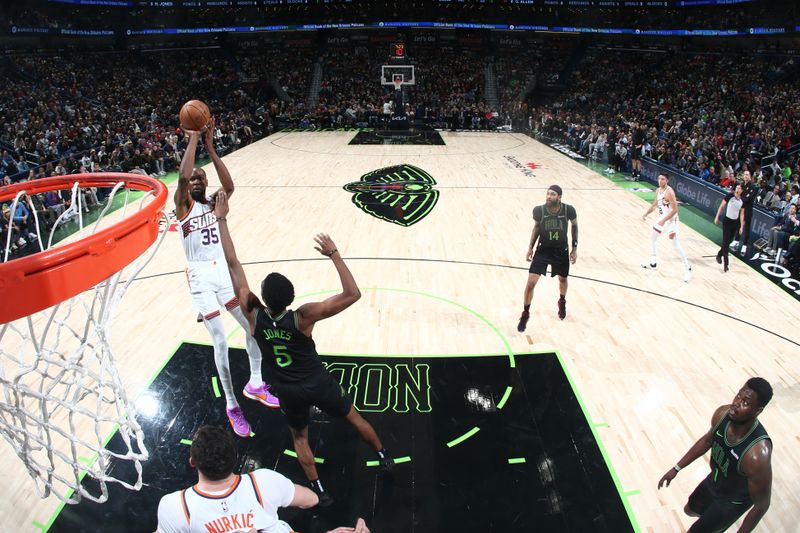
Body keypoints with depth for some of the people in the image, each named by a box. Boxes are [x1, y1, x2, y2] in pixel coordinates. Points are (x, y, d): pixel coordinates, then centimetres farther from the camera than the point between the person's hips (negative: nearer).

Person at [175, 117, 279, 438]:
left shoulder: (214, 203, 9)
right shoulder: (183, 205, 0)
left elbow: (229, 186, -14)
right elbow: (182, 176, -22)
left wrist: (210, 146, -17)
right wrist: (194, 138, -16)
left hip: (223, 270, 4)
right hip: (200, 276, -4)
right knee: (220, 342, -8)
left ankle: (255, 385, 24)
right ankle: (231, 405, 8)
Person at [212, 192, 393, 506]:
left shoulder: (253, 315, -24)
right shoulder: (304, 316, -31)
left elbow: (232, 264, -20)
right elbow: (353, 294, -31)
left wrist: (221, 219, -17)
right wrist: (334, 254, -33)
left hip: (289, 392, 2)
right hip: (319, 384, -1)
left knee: (300, 438, 25)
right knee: (354, 418, 23)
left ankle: (319, 491, 32)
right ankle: (384, 458, 43)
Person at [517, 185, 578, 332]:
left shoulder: (569, 210, -20)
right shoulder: (539, 210, -20)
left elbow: (574, 225, 0)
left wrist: (574, 248, 0)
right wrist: (530, 247, 1)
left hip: (561, 251, 1)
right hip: (543, 250, -1)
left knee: (563, 279, 22)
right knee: (531, 282, -11)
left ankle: (562, 302, 55)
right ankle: (525, 314, 8)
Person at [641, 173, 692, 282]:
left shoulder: (669, 192, -23)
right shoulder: (658, 190, 4)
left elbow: (674, 210, -26)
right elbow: (655, 204, 20)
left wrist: (664, 220, -30)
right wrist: (646, 213, 9)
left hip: (671, 220, -9)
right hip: (662, 219, 9)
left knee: (676, 245, -9)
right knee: (652, 238, 20)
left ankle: (687, 269, -2)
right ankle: (653, 263, 34)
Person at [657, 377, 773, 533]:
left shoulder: (757, 454, -43)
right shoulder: (722, 414, -24)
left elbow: (762, 505, -27)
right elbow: (707, 440, -1)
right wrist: (677, 468, 4)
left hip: (733, 502, -6)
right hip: (714, 481, 6)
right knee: (690, 510, 30)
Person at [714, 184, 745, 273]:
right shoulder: (730, 196, -10)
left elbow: (741, 214, 6)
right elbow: (722, 206, -2)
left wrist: (741, 226, 5)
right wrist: (717, 217, -4)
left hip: (735, 222, 4)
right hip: (727, 221, -4)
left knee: (729, 241, 13)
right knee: (725, 242, -7)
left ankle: (719, 255, 38)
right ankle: (725, 264, -5)